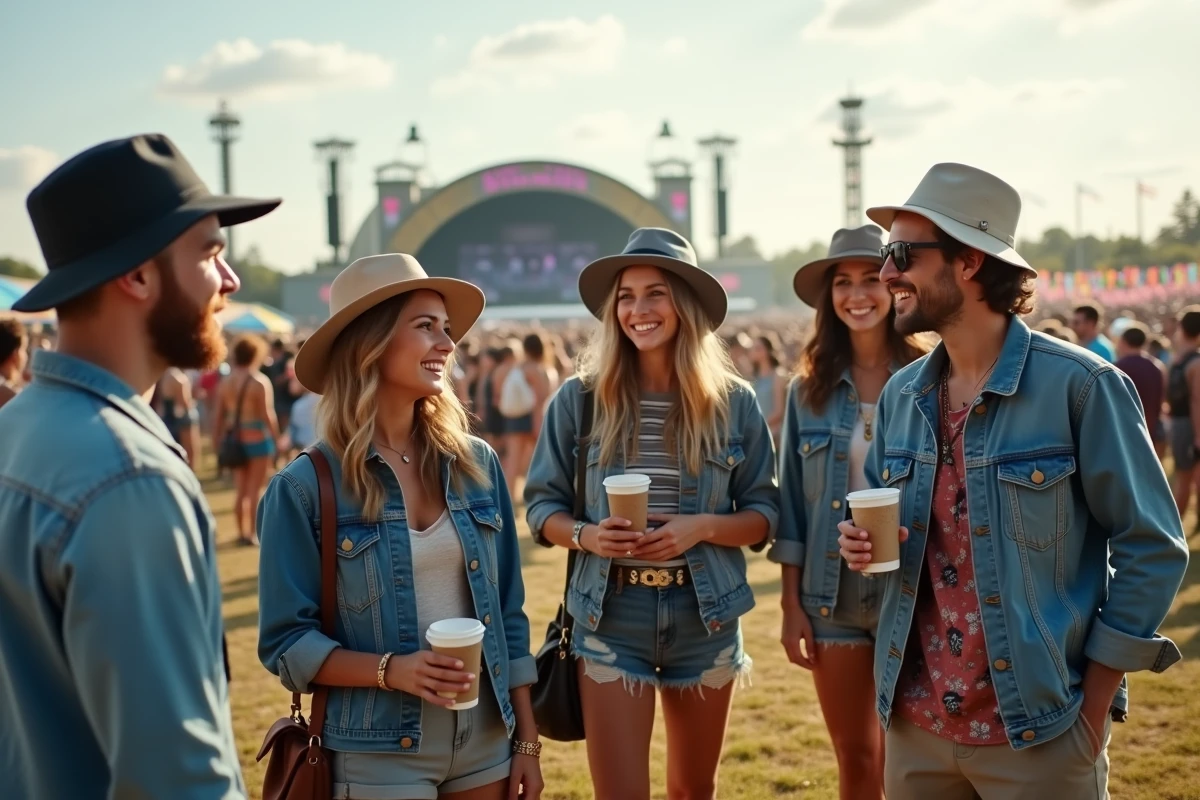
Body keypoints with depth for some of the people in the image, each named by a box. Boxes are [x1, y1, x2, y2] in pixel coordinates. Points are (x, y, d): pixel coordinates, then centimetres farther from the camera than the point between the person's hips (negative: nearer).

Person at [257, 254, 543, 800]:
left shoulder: (477, 464, 2)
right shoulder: (306, 487, -10)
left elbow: (508, 611, 6)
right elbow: (286, 642, -8)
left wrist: (526, 739, 5)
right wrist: (390, 670, -22)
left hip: (485, 743, 4)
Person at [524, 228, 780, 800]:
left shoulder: (734, 402, -2)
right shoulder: (579, 399, -5)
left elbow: (765, 513, 2)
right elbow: (542, 505, 2)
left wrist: (702, 526, -17)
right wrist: (585, 535, -18)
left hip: (705, 620, 2)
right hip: (610, 620, -1)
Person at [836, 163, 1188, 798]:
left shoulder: (1079, 385, -13)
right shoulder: (900, 395, 4)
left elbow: (1152, 549, -10)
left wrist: (1092, 709, -10)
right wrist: (865, 542, -5)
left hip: (1038, 733, -5)